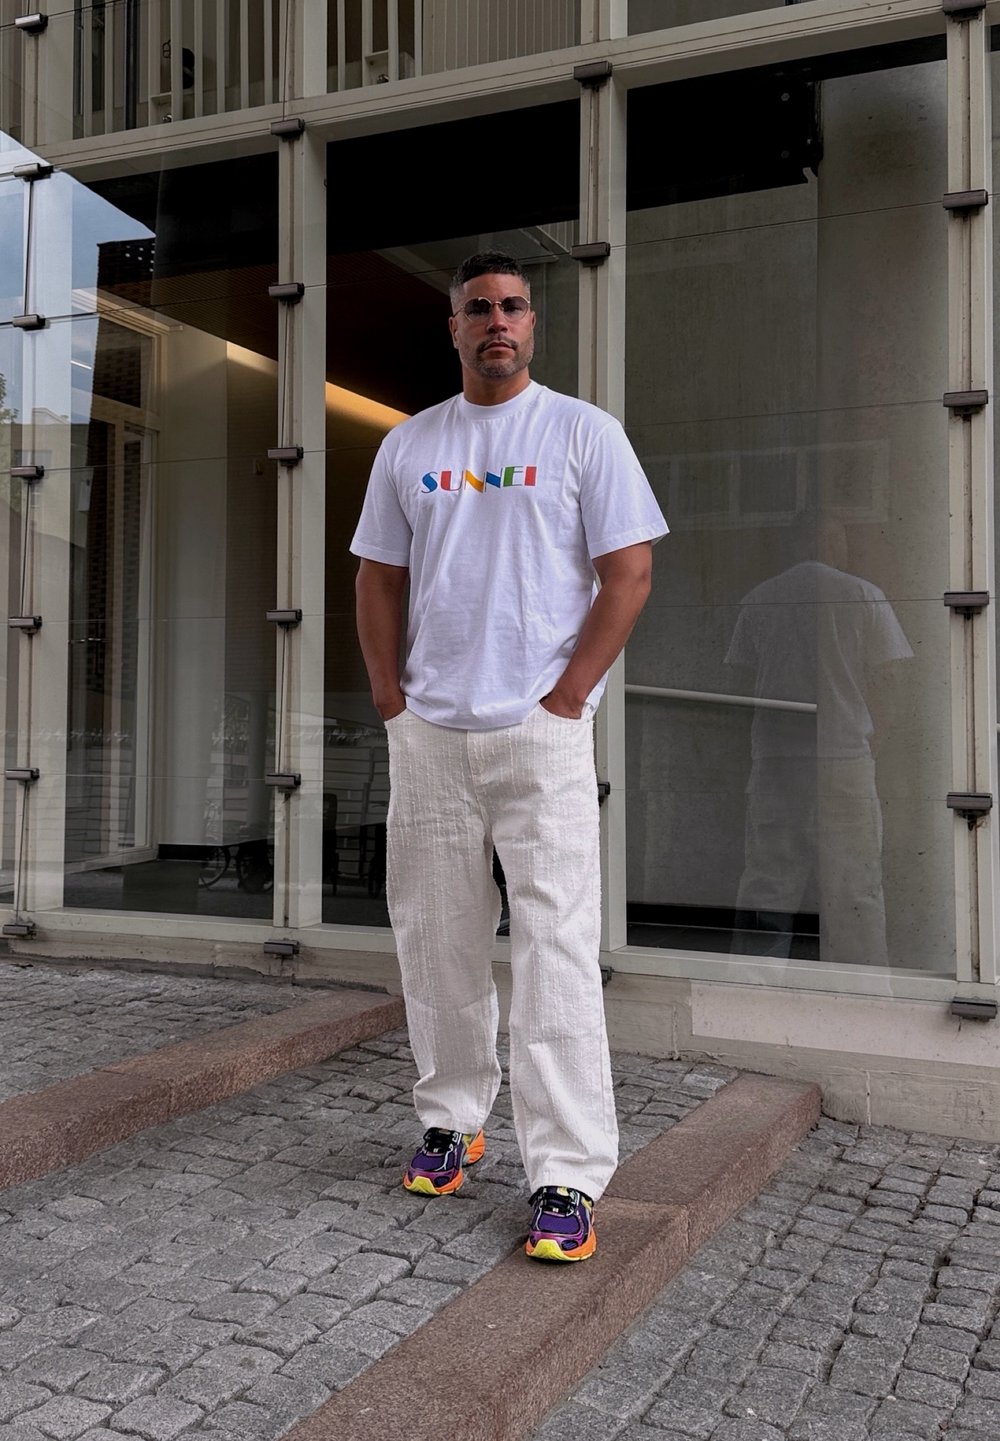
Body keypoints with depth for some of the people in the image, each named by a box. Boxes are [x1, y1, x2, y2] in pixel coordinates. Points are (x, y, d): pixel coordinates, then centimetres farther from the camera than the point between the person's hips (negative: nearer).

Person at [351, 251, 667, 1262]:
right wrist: (391, 698, 4)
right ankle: (451, 1122, 28)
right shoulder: (408, 446, 13)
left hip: (542, 734, -4)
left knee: (555, 948, -8)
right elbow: (377, 580, 15)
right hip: (426, 734, 4)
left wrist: (565, 699, -10)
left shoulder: (583, 432, 2)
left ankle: (567, 1177, -1)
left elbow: (629, 573, -3)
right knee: (435, 939, 11)